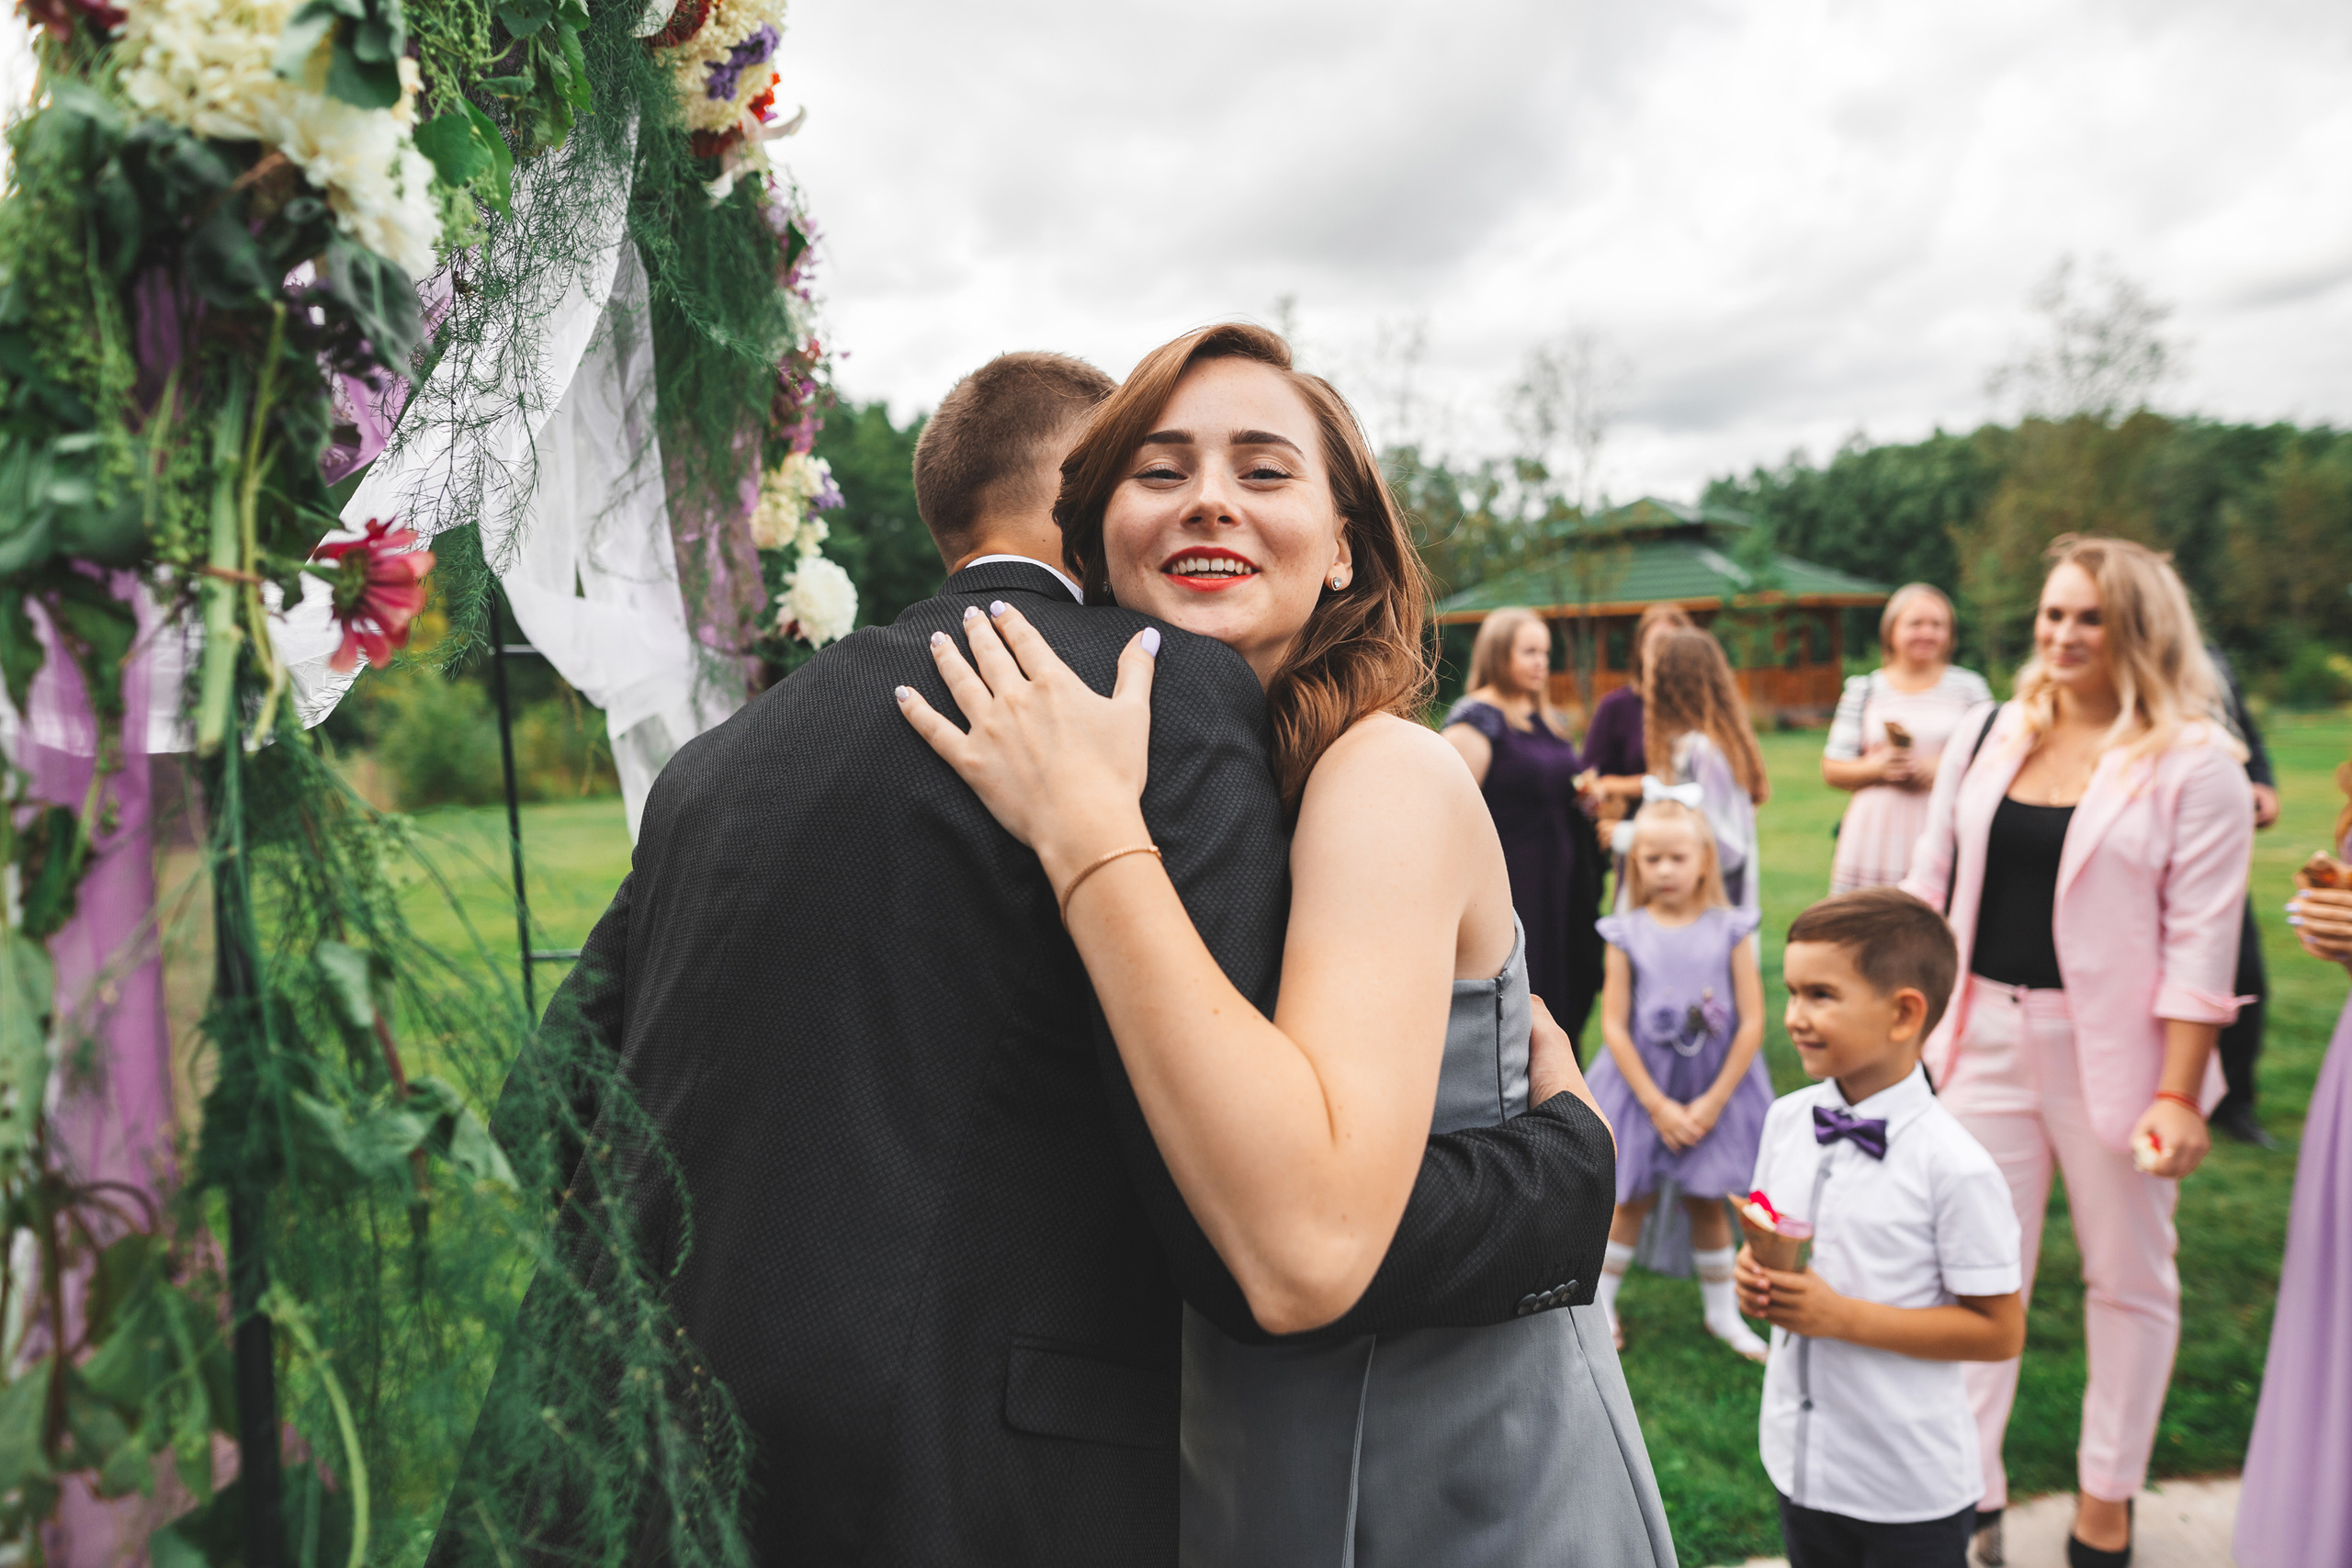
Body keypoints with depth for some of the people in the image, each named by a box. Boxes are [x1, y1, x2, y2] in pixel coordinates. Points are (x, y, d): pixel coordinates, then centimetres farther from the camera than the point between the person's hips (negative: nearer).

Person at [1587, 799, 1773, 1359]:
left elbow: (1752, 1023, -8)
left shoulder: (1730, 931, -8)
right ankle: (1598, 1303, 27)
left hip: (1716, 1089, 1)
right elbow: (1613, 1024, -9)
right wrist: (1657, 1104, -11)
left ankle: (1722, 1311, 32)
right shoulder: (1627, 935, -8)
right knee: (1632, 1199, 9)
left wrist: (1713, 1100, -10)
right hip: (1642, 1087, 0)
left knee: (1707, 1201, 12)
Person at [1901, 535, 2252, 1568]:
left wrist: (2178, 1093, -16)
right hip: (1986, 1037, 3)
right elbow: (1931, 885, 10)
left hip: (2113, 1052, -3)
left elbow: (2201, 942, -11)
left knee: (2129, 1276, 13)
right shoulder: (1989, 735, 6)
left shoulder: (2195, 763, -7)